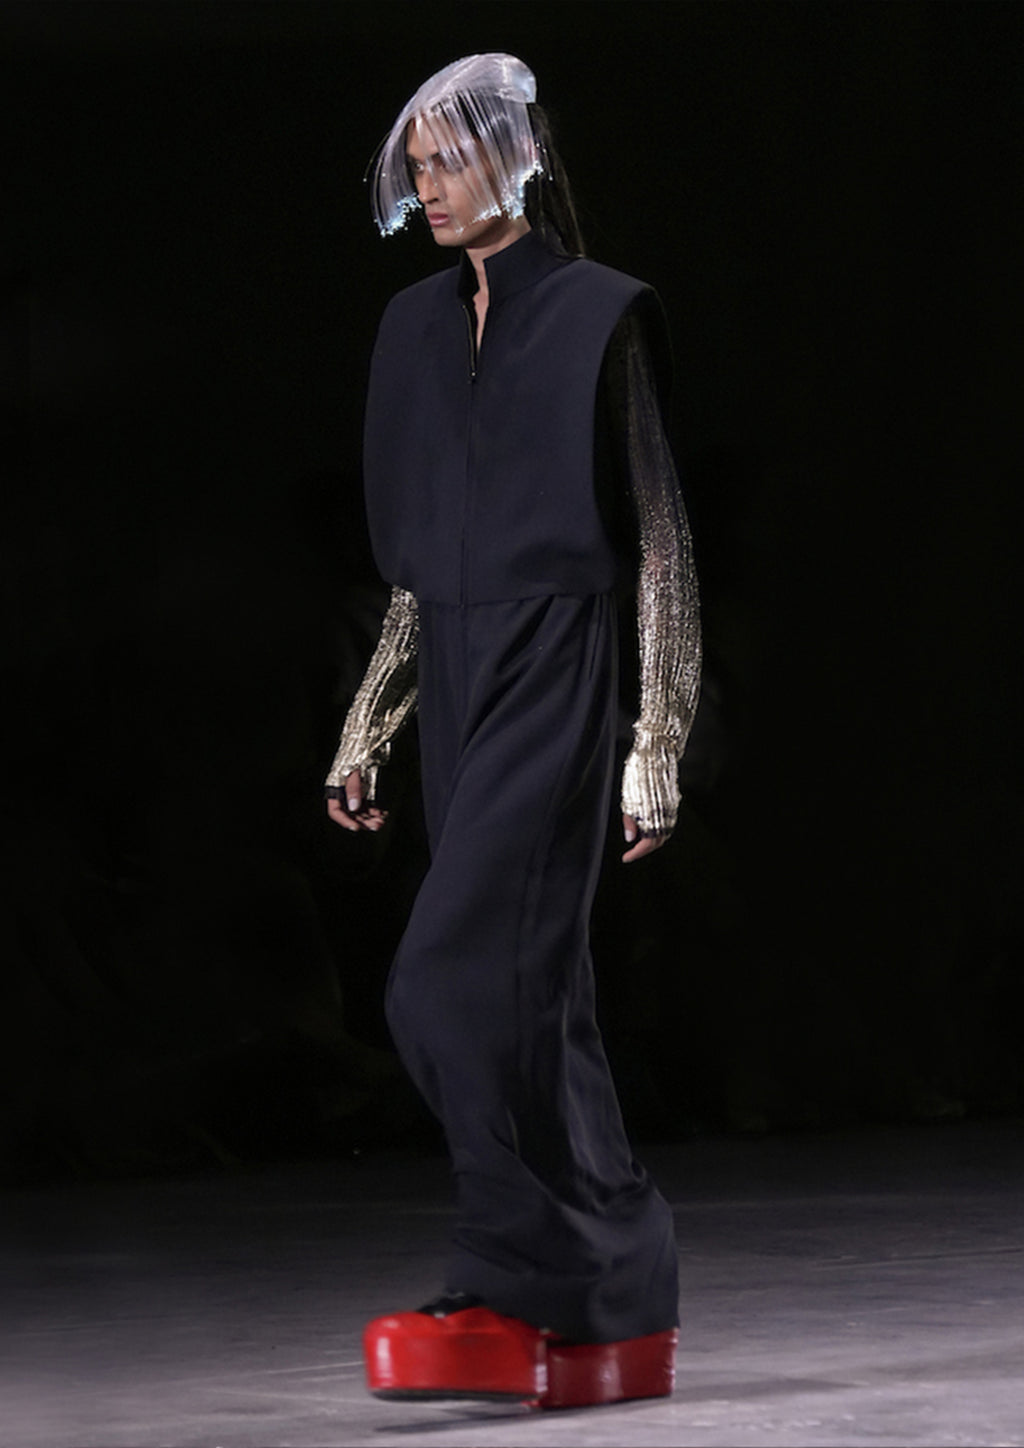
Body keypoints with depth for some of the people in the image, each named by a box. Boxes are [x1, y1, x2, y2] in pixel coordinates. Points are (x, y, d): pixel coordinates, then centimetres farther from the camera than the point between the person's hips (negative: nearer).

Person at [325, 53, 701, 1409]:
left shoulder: (599, 318, -5)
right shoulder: (418, 328, 15)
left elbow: (661, 545, -6)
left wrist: (660, 742, -11)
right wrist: (367, 731, 16)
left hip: (555, 675, -7)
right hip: (457, 678, 7)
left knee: (456, 981, -17)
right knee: (529, 992, 6)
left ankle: (516, 1295, -12)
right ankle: (619, 1310, 10)